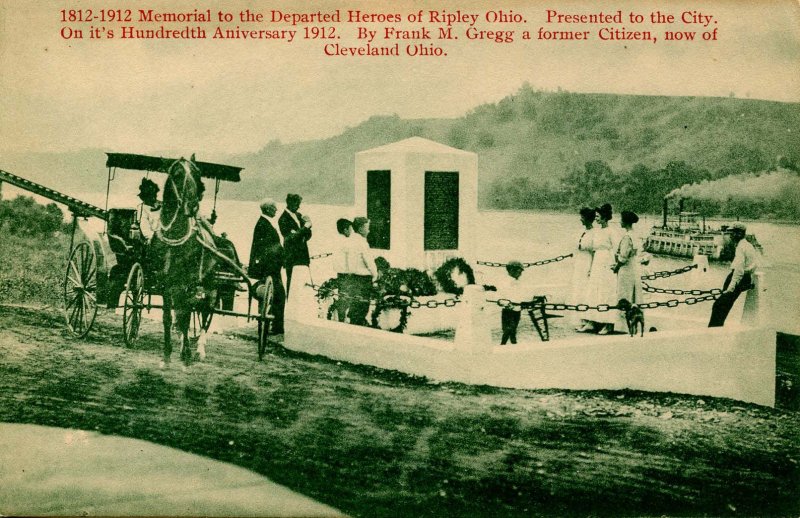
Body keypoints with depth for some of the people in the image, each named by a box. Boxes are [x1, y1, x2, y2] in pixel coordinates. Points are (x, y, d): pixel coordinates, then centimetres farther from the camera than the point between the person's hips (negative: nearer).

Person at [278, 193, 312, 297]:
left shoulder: (299, 215, 14)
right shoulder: (283, 219, -8)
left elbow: (307, 236, 15)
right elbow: (291, 237, -17)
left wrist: (307, 225, -4)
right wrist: (305, 227, -17)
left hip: (303, 255, 6)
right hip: (292, 257, -6)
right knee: (292, 283, -6)